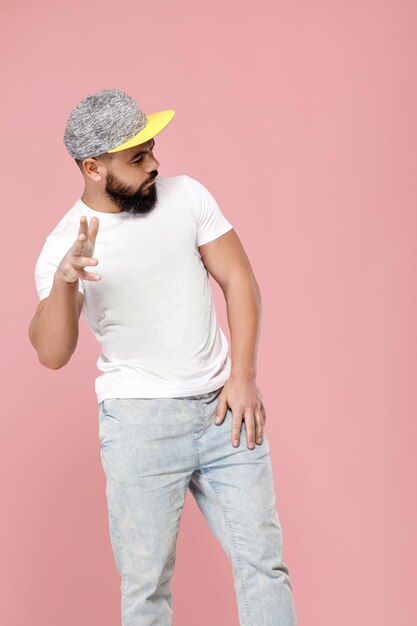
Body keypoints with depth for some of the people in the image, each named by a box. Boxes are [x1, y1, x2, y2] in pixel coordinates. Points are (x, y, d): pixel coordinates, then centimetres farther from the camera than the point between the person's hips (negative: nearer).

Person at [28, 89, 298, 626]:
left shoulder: (185, 195, 1)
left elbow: (239, 280, 3)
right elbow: (51, 354, -16)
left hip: (223, 408, 3)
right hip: (140, 421, -2)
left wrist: (243, 377, -6)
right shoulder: (63, 245, -7)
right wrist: (64, 281, -35)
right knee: (145, 581, 4)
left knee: (263, 560, 5)